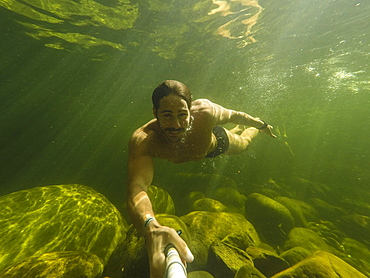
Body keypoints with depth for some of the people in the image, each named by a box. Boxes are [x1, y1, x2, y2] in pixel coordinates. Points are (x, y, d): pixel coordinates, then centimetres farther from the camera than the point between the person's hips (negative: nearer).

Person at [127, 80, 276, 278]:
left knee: (242, 143, 33)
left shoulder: (205, 112, -44)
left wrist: (262, 124, -5)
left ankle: (252, 129, 71)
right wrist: (152, 228, -78)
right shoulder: (142, 141, -45)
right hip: (198, 149, 1)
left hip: (216, 141, 0)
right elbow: (136, 189, -55)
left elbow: (233, 115, -23)